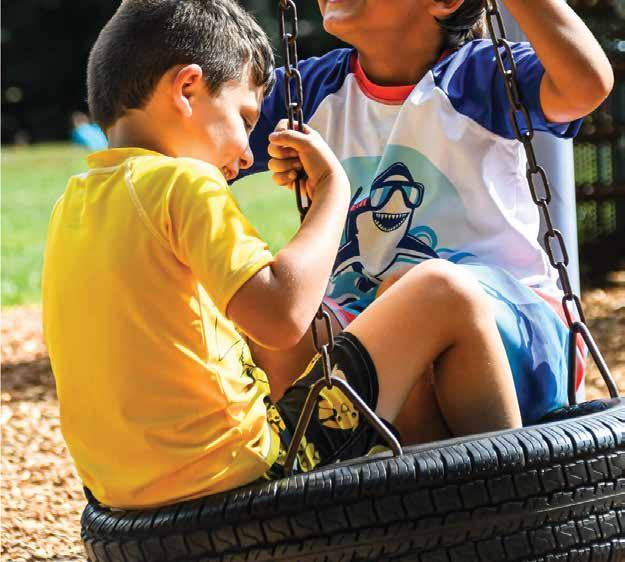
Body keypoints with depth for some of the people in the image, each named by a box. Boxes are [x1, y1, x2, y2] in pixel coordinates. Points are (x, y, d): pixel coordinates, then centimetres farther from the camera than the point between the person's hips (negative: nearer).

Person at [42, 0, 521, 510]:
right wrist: (333, 189, -12)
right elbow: (281, 317, -25)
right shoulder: (183, 183, -14)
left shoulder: (71, 205, 11)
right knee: (445, 294, 1)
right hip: (239, 468, -9)